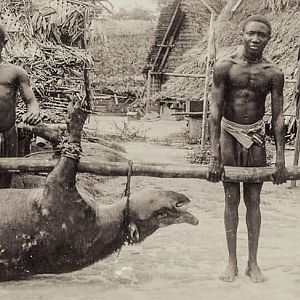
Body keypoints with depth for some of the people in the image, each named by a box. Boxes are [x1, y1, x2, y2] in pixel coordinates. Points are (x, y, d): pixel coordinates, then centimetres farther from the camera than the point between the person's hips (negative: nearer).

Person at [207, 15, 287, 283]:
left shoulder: (273, 73, -5)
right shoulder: (225, 66, -10)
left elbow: (278, 117, -3)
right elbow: (215, 110, -13)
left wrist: (280, 159, -6)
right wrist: (215, 156, -17)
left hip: (256, 136, 1)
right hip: (229, 134, -1)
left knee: (253, 200, 6)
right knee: (231, 199, 4)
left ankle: (253, 262, 16)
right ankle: (232, 261, 14)